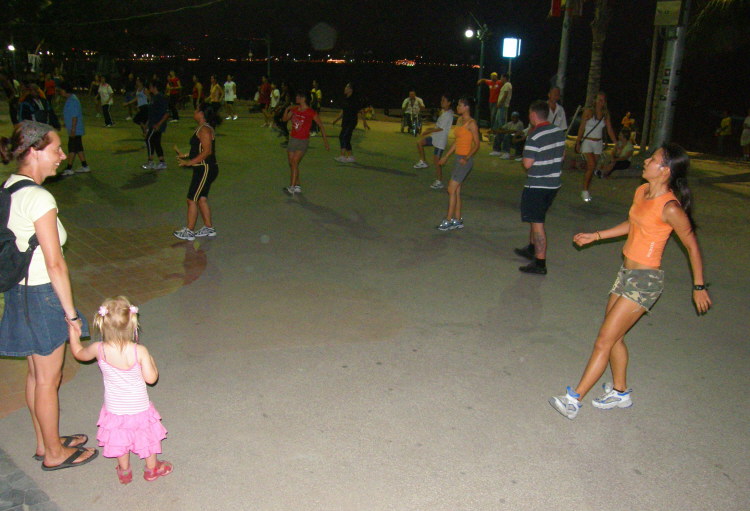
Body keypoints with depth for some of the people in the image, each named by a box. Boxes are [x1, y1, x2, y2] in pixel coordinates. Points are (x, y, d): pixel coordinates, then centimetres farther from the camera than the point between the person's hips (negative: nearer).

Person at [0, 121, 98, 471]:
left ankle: (45, 443, 38)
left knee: (37, 373, 22)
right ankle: (54, 453, 26)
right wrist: (71, 314, -15)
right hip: (42, 295, -9)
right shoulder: (38, 197, -22)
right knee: (48, 379, 8)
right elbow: (55, 264, -22)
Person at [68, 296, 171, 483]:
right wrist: (151, 361, -1)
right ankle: (152, 468, 41)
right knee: (149, 435, 23)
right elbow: (151, 378, -18)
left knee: (120, 439, 26)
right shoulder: (139, 351, -26)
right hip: (139, 409, -2)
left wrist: (74, 334, 18)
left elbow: (79, 353, 3)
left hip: (114, 410, 2)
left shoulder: (99, 349, -20)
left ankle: (124, 471, 44)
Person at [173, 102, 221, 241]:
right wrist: (186, 156, 18)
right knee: (202, 199, 15)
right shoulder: (203, 128, 14)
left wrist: (190, 162, -22)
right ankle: (208, 228, 24)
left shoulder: (204, 129, -18)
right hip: (204, 169, 10)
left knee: (192, 199, -3)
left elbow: (207, 151, -24)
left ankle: (189, 231, 6)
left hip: (205, 169, -10)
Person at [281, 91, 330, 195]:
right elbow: (285, 119, 14)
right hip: (293, 139, 7)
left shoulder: (311, 112, -10)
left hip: (303, 141, -7)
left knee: (295, 162, -21)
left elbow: (321, 126, -3)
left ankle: (292, 188, -26)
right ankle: (297, 186, 24)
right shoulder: (295, 109, 7)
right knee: (291, 164, 10)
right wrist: (287, 109, -5)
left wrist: (326, 142, -2)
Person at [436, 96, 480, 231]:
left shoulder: (471, 123, -12)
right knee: (456, 190, 10)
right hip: (458, 158, 9)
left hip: (465, 160, -9)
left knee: (451, 189, -9)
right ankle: (457, 220, 18)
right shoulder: (460, 120, 13)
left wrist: (466, 158, -26)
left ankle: (448, 220, -3)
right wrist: (446, 156, 23)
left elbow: (476, 144, -13)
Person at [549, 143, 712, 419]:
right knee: (614, 336, 18)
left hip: (645, 281, -9)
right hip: (626, 272, 9)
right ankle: (620, 392, 36)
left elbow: (692, 245, -10)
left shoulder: (669, 207, -21)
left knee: (605, 339, -6)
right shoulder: (642, 191, 3)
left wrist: (699, 287, -4)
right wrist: (595, 236, 23)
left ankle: (574, 399, 3)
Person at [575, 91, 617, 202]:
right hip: (588, 142, -4)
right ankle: (585, 191, -6)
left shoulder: (606, 114, 7)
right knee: (591, 166, -16)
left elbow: (610, 130, 6)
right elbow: (581, 128, -5)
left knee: (591, 168, 7)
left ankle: (586, 191, 16)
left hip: (598, 143, 4)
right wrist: (578, 143, -9)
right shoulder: (588, 111, -5)